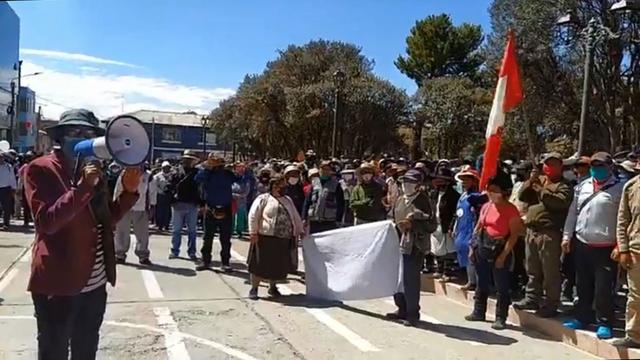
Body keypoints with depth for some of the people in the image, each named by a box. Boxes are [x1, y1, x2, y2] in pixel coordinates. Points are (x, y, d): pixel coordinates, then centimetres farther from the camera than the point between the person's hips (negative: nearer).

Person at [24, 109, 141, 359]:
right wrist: (83, 187, -27)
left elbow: (107, 219, 14)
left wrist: (129, 191, 0)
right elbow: (46, 222, -21)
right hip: (57, 284, -6)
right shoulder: (40, 169, -9)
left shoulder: (93, 170, 12)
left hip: (95, 282, 7)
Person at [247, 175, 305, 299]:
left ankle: (272, 287, 30)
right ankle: (254, 289, 14)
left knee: (277, 265, 11)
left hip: (284, 240, 5)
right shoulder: (263, 199, -2)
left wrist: (300, 230, 19)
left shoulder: (288, 200, 17)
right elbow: (253, 215, -7)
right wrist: (253, 232, -12)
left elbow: (295, 217, 23)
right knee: (260, 264, 1)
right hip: (265, 238, -5)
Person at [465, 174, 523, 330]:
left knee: (502, 286, 0)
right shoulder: (486, 207, 8)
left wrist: (503, 255, -18)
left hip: (500, 248, -7)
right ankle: (479, 312, 29)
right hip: (482, 246, 7)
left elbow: (514, 235, -14)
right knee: (482, 283, 17)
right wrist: (473, 248, 10)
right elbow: (478, 228, 14)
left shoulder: (511, 210, -11)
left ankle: (500, 318, 9)